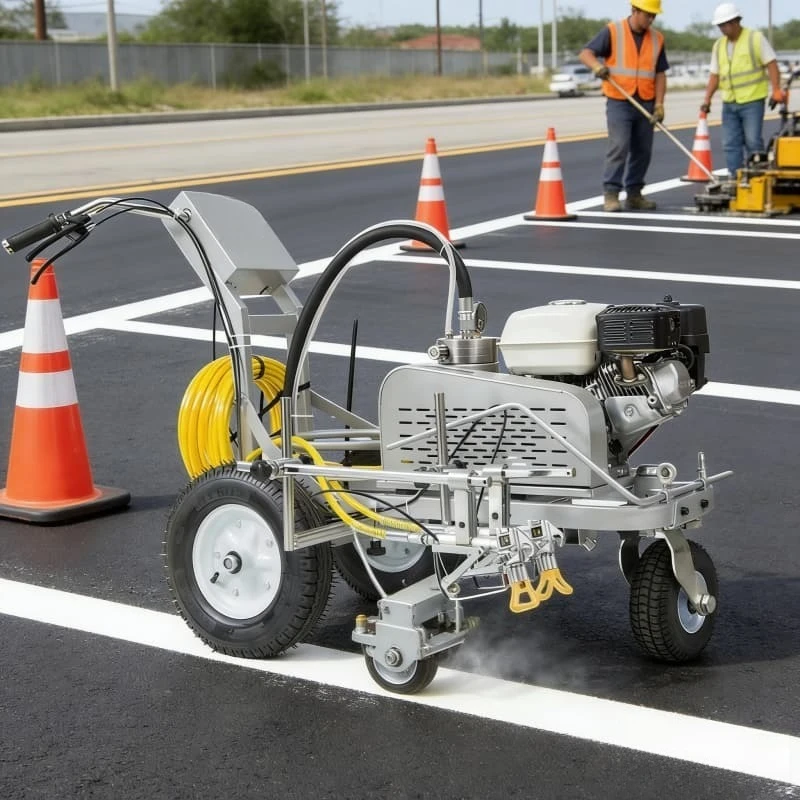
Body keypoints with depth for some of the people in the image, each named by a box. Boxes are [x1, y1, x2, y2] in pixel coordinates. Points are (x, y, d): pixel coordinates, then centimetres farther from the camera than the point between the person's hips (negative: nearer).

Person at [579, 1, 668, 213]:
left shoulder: (657, 39, 7)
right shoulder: (613, 32, -5)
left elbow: (660, 74, 7)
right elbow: (585, 53, -7)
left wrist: (659, 104, -3)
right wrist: (597, 65, -29)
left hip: (646, 103, 5)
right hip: (619, 102, -5)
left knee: (643, 150, 7)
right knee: (619, 147, -14)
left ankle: (634, 194, 17)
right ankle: (611, 194, -8)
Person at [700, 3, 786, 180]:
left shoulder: (756, 38, -3)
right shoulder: (719, 46, 13)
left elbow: (771, 65, -6)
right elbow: (715, 75, 15)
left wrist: (776, 90, -17)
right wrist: (707, 99, 3)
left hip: (752, 101, -5)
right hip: (729, 104, 5)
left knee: (753, 142, -6)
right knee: (730, 144, 3)